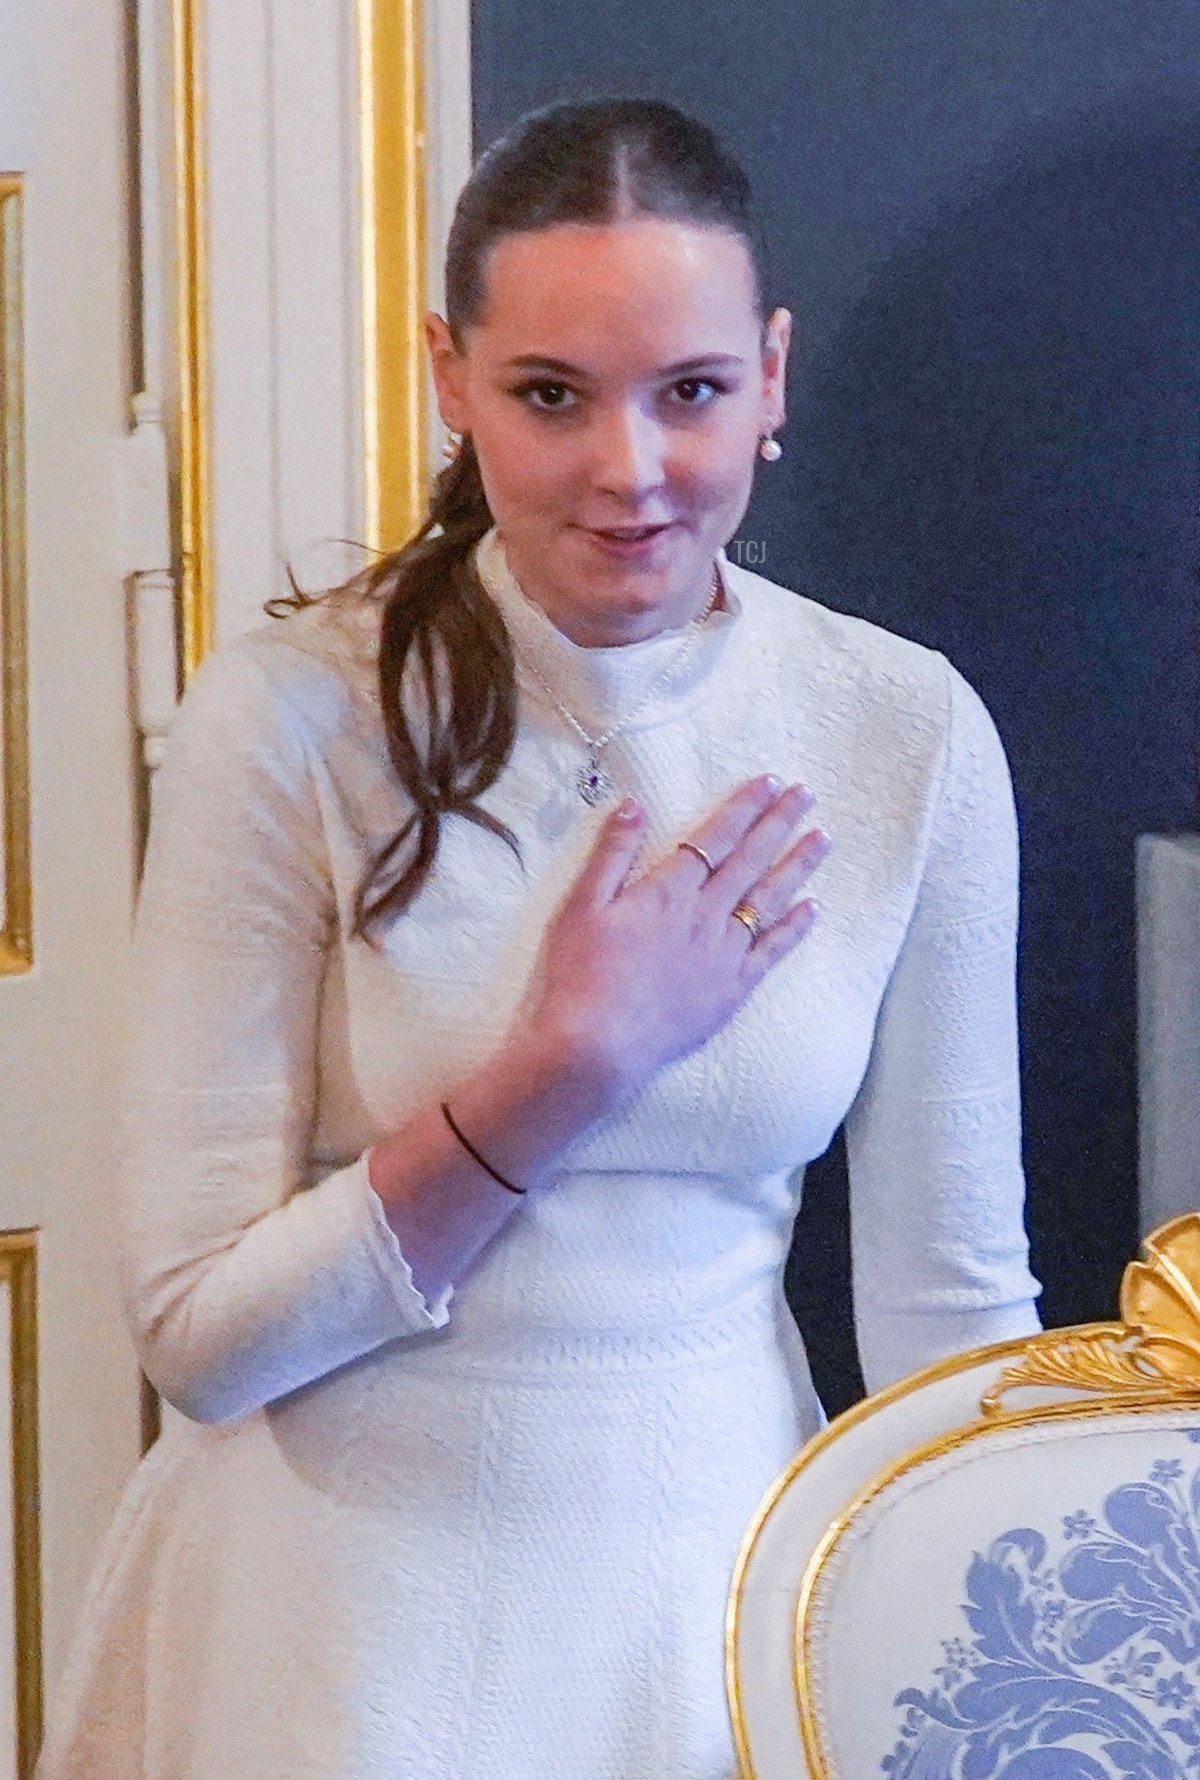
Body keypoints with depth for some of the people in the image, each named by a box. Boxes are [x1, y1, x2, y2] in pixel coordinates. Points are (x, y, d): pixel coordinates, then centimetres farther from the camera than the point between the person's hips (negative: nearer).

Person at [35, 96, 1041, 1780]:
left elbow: (950, 1295, 0)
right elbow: (199, 1334, -15)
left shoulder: (908, 736, -8)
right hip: (351, 1590, -2)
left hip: (714, 1573, 2)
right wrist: (577, 1061, -20)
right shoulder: (295, 714, -15)